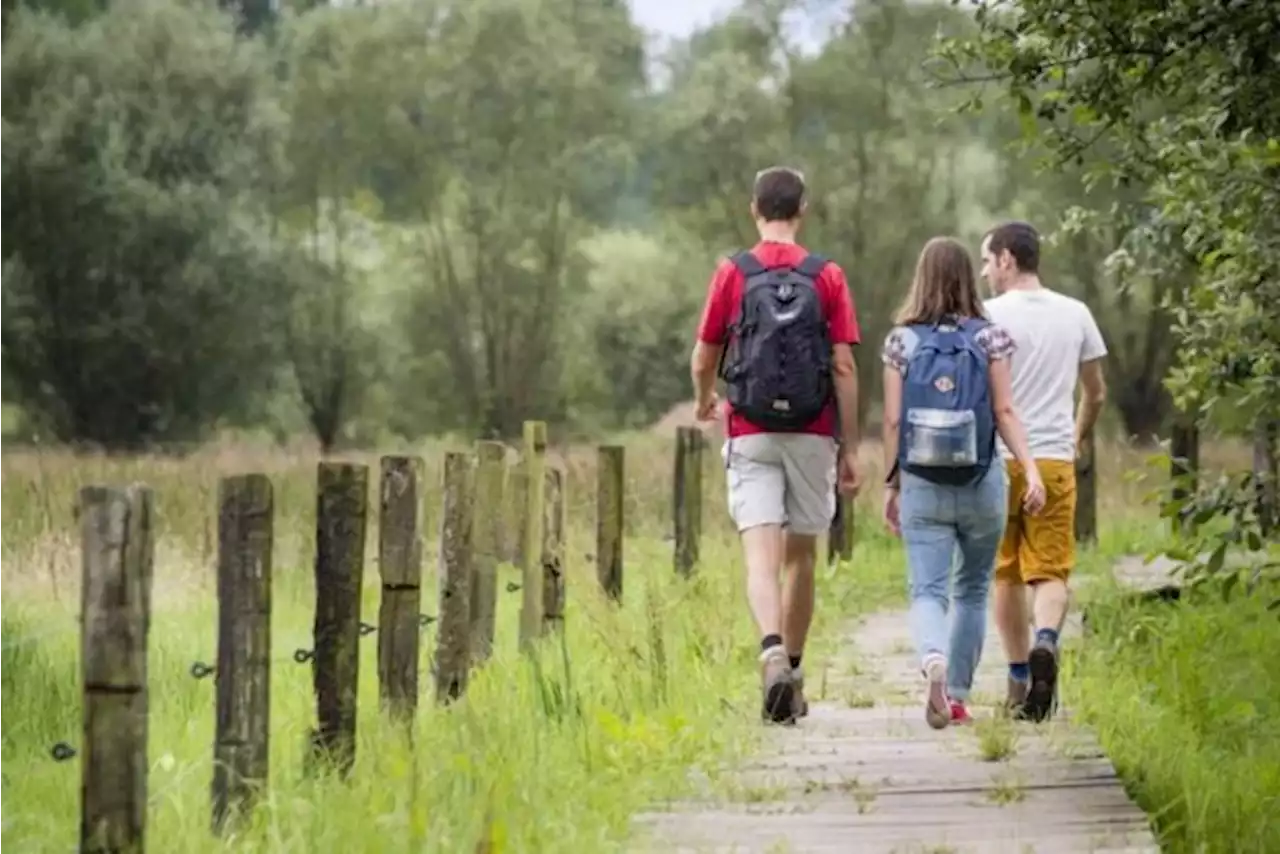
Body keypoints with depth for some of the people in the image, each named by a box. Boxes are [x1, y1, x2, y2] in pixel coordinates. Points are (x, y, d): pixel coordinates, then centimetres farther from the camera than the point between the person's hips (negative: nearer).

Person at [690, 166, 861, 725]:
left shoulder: (732, 274, -2)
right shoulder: (827, 277, -1)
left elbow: (703, 359, 5)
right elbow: (844, 369, -3)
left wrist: (704, 402, 27)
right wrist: (851, 448, 2)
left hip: (751, 435, -1)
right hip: (812, 436, 1)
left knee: (761, 556, -8)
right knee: (801, 557, 14)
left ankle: (773, 653, -30)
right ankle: (792, 668, 22)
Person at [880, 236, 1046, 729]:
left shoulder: (901, 340, -1)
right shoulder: (990, 337, -1)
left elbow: (893, 420, 0)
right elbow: (1004, 412, -7)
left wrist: (891, 485, 7)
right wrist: (1031, 470, -7)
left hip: (922, 485, -1)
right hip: (982, 484, 1)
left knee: (927, 591, -2)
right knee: (972, 591, 16)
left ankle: (932, 660, -32)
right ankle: (958, 696, 17)